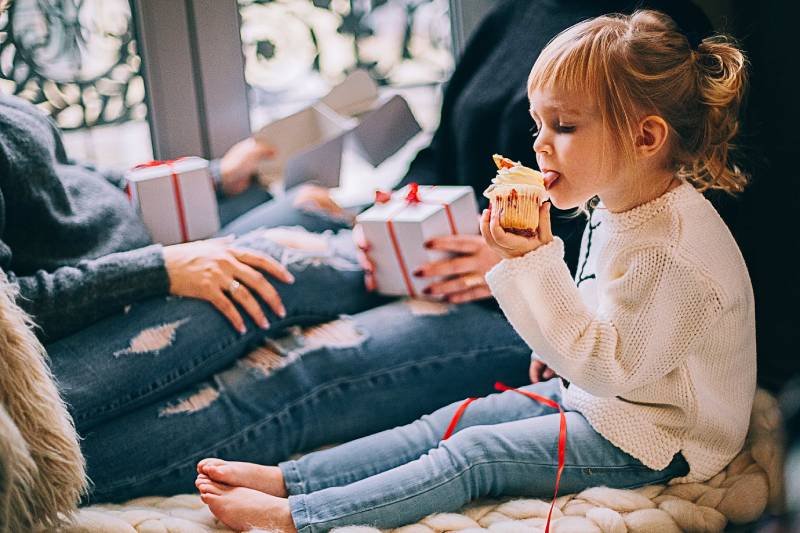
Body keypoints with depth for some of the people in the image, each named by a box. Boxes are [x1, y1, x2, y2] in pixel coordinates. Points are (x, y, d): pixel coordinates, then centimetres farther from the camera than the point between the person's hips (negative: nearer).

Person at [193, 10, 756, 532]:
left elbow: (607, 365, -29)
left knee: (473, 454, -16)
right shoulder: (618, 208, 3)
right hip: (594, 396, 9)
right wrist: (558, 352, 11)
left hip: (646, 441, -9)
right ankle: (285, 478, -3)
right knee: (451, 422, -1)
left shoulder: (673, 250, -29)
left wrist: (534, 261, -34)